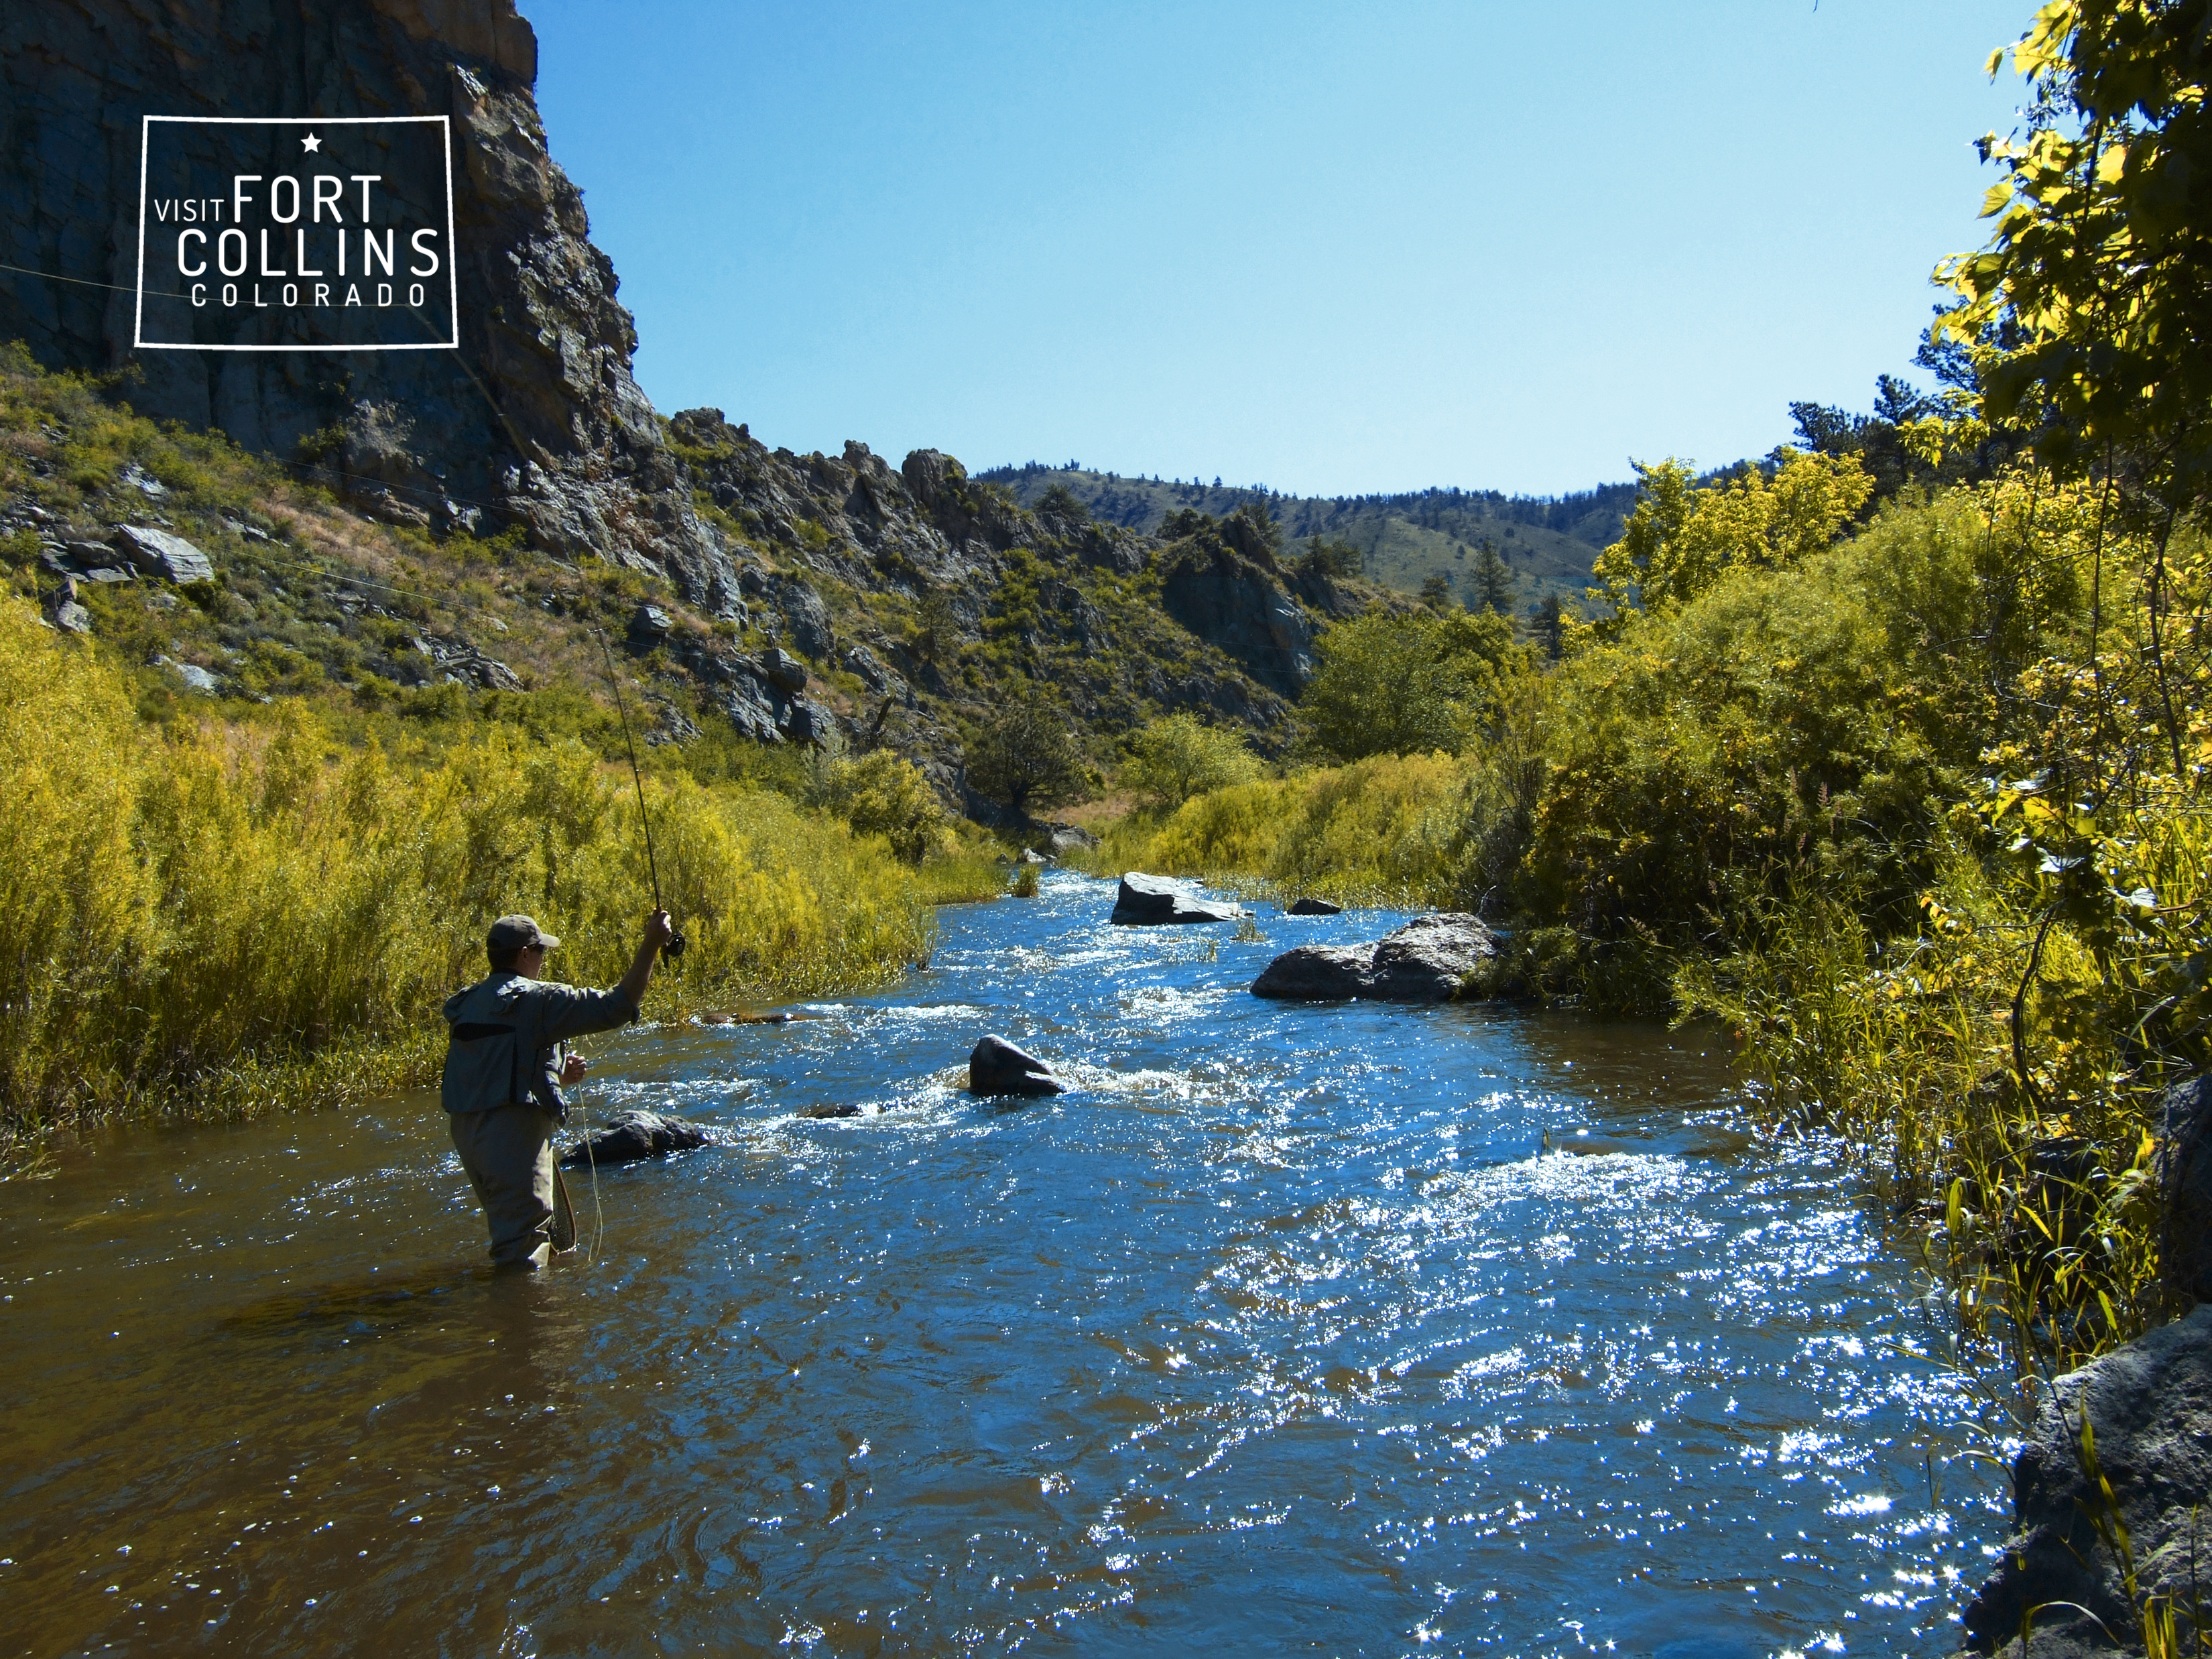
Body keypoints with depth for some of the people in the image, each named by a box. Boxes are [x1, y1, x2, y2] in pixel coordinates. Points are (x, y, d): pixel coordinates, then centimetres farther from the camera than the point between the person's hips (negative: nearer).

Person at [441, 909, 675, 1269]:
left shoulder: (466, 1003, 14)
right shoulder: (535, 999, -11)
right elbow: (617, 1007, -15)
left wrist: (555, 1073, 17)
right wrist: (651, 944, -11)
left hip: (465, 1129, 9)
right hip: (513, 1132, -9)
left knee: (510, 1229, 24)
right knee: (523, 1255, -4)